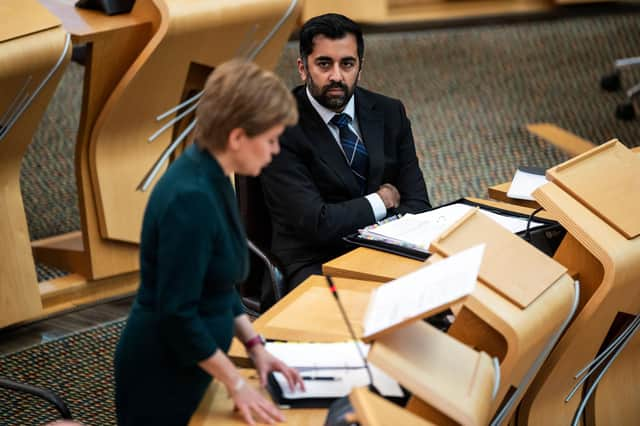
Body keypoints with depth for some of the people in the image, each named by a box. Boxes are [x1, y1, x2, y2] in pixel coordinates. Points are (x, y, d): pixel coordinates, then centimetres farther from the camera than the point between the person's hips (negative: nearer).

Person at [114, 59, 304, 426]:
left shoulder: (212, 179, 3)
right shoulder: (191, 197, -25)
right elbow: (176, 313, -23)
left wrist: (254, 345, 7)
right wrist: (236, 384, -16)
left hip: (182, 365, 9)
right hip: (163, 372, -9)